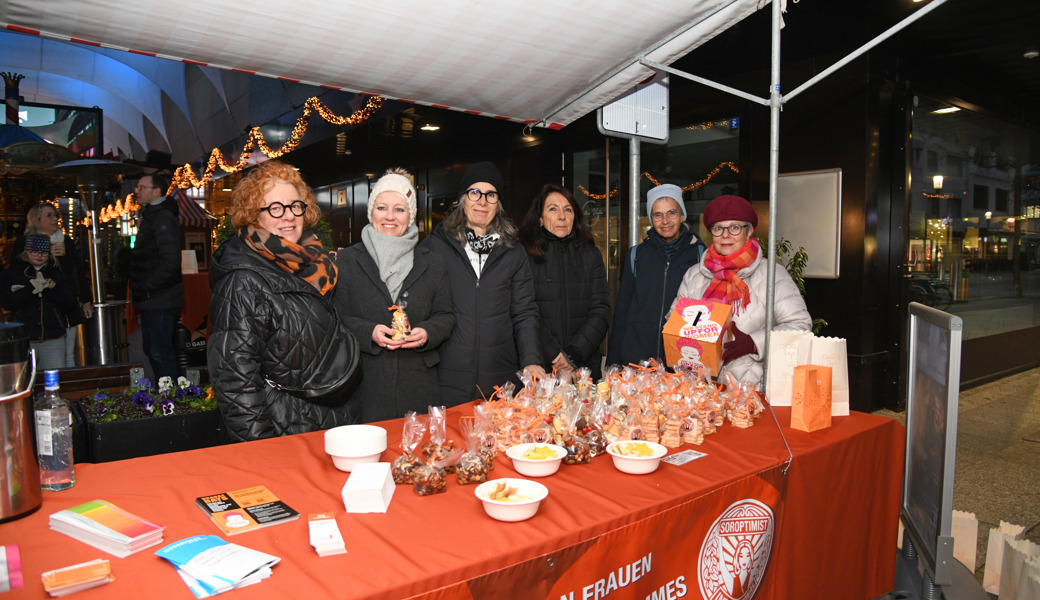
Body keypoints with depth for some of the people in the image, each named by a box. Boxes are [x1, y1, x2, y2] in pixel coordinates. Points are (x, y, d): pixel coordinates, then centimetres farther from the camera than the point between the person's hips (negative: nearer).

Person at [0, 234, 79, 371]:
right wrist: (31, 288, -16)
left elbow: (71, 305, 4)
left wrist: (53, 289, -9)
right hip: (22, 340, -1)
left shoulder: (56, 274, 12)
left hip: (53, 340, 1)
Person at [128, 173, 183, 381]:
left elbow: (170, 260, -23)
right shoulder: (148, 216, 19)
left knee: (161, 352, -6)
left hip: (159, 300, -10)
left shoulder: (163, 217, -13)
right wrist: (139, 290, 16)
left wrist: (148, 287, -17)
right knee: (151, 350, 15)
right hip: (149, 300, 10)